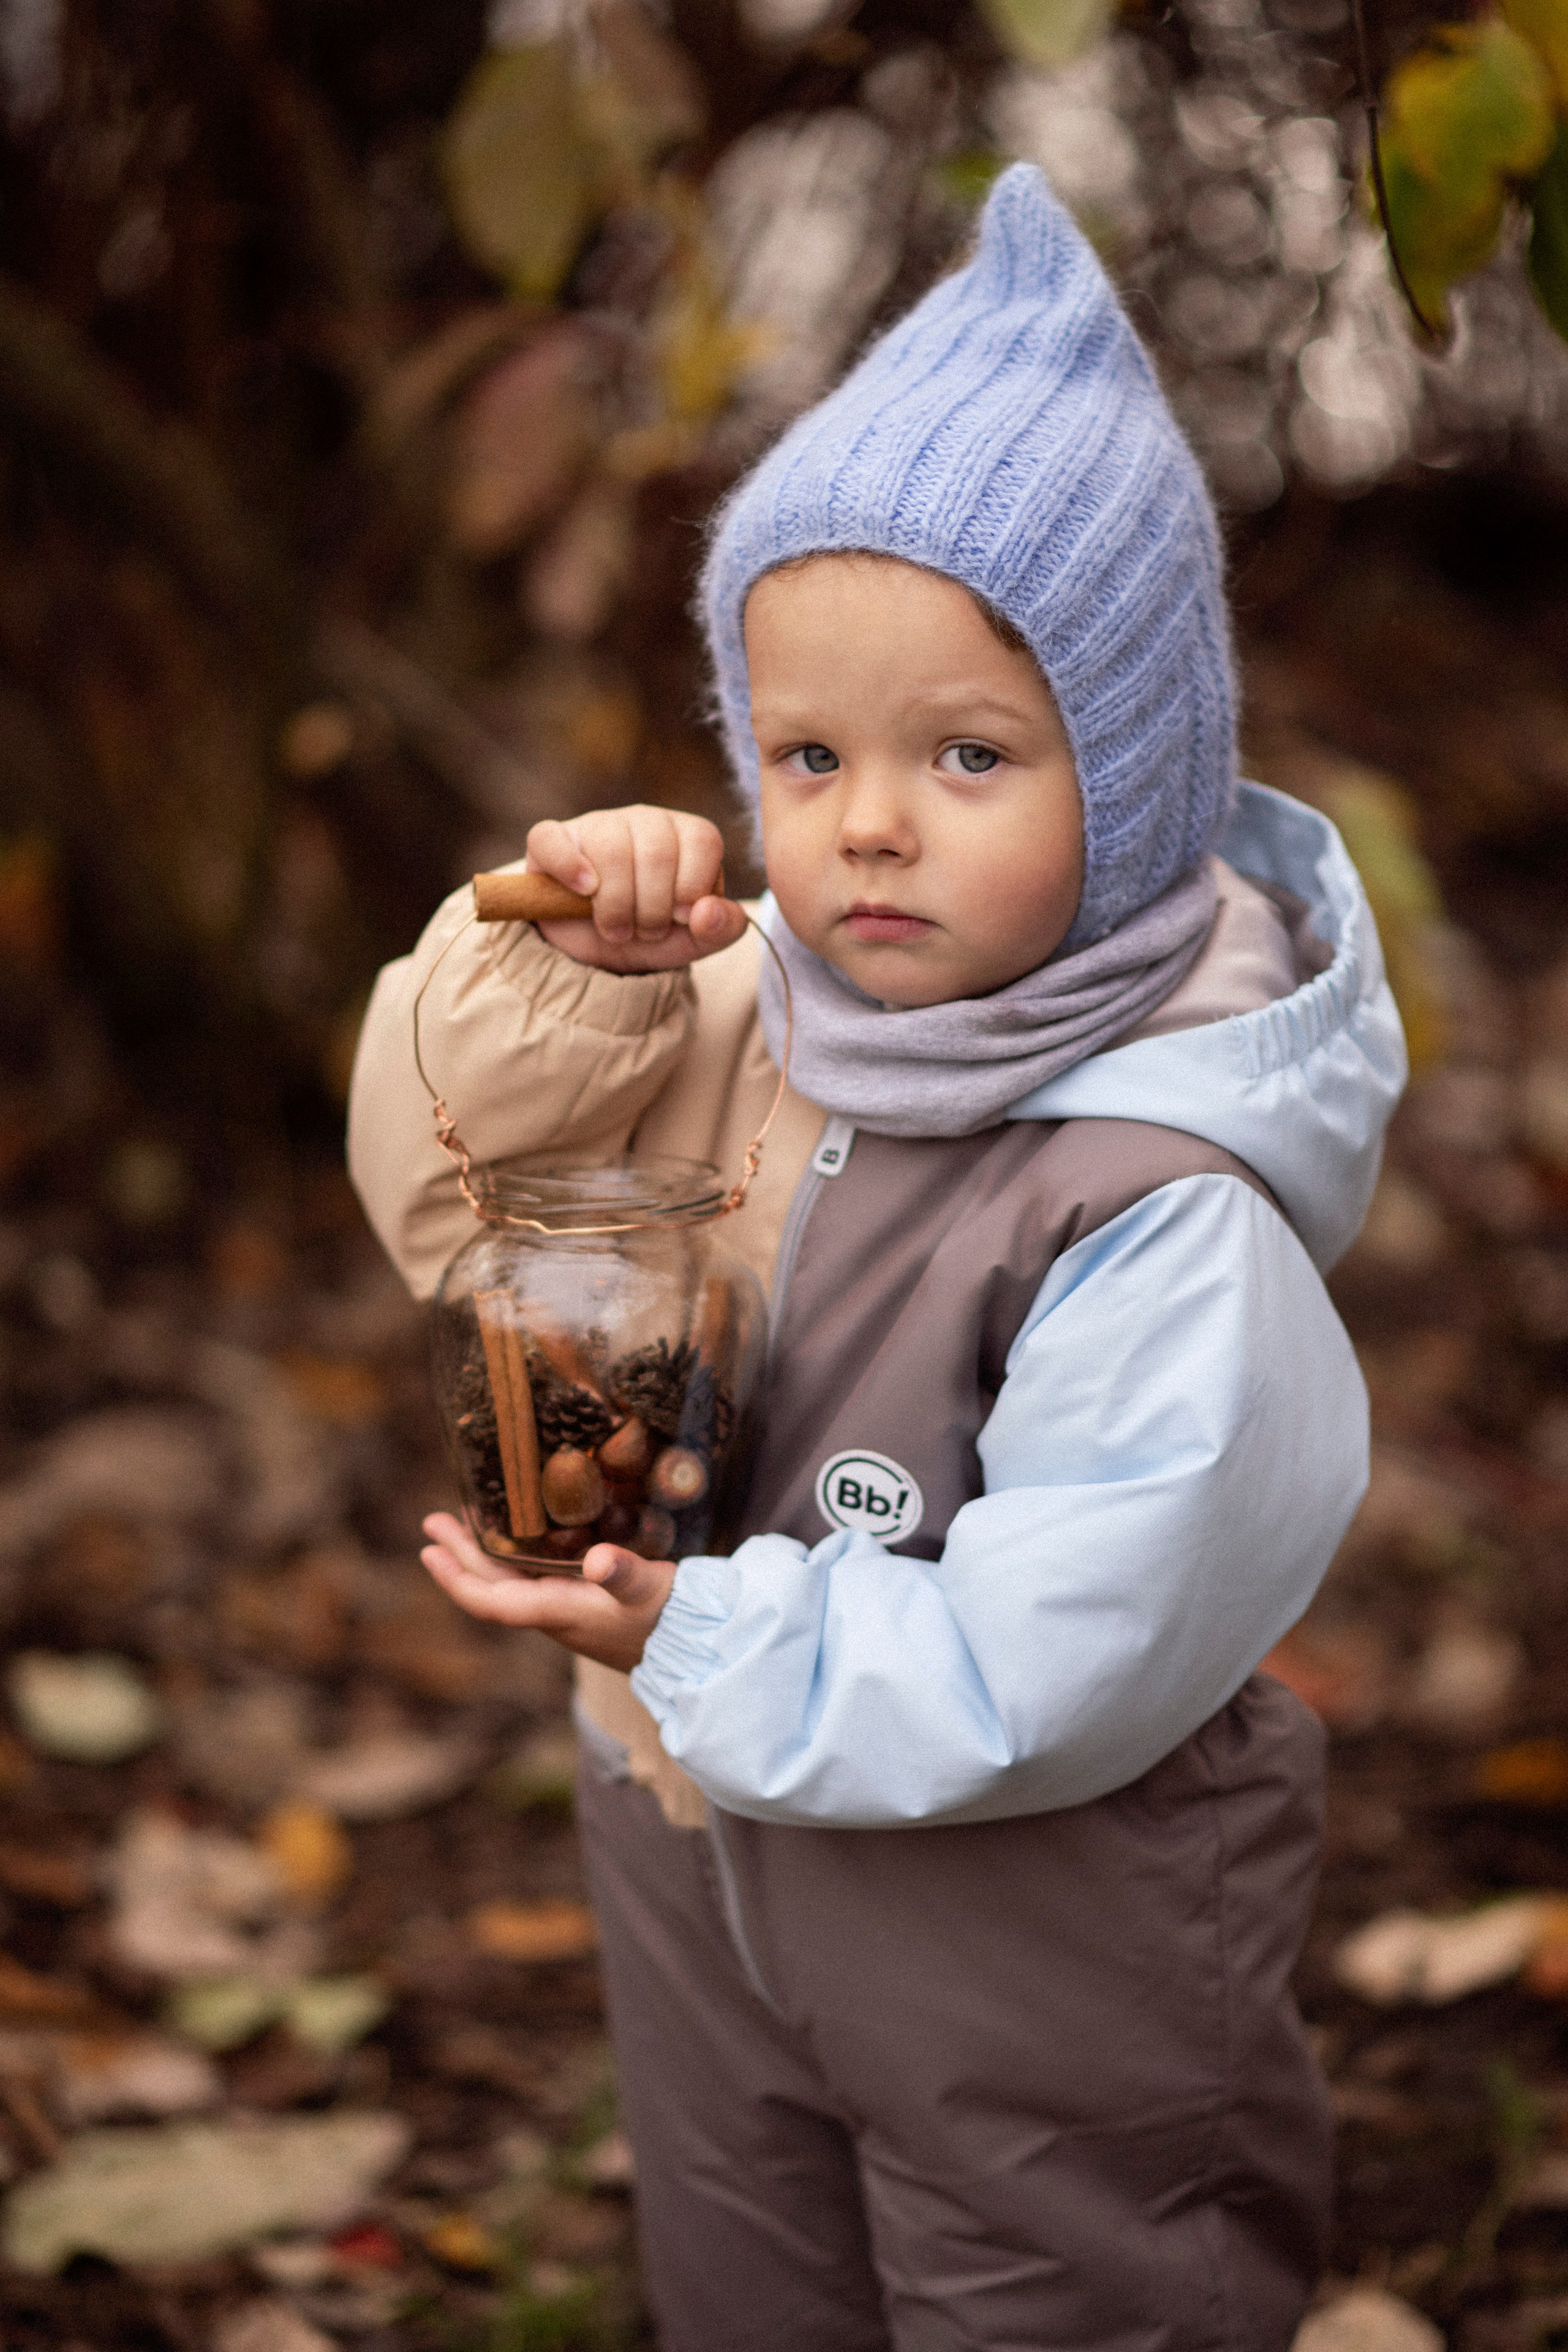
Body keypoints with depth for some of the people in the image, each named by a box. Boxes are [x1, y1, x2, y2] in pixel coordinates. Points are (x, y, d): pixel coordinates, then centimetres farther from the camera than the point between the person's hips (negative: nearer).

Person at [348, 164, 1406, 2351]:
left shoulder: (1166, 1211, -30)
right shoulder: (757, 1005, -9)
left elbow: (1053, 1669, -30)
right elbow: (451, 1195, 1)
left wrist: (705, 1639, -24)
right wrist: (558, 975, -17)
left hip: (1036, 1953, -7)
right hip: (706, 1874, 7)